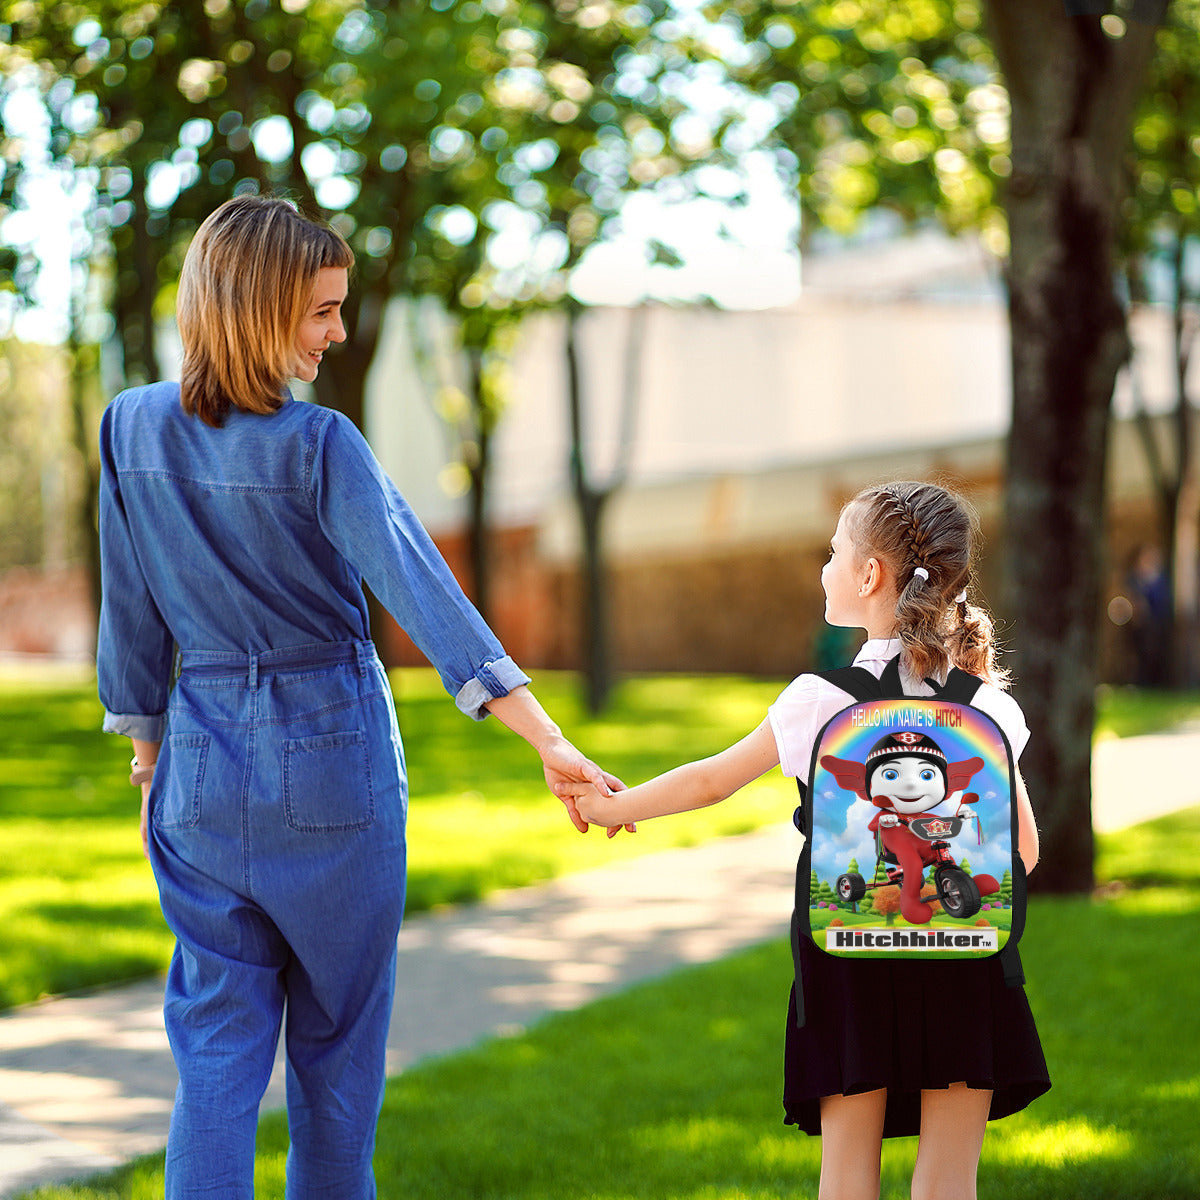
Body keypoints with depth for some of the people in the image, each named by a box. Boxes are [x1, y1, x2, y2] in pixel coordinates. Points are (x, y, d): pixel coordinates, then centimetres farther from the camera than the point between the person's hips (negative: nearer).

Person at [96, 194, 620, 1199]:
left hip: (204, 765, 3)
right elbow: (422, 591, -24)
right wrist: (549, 742, -28)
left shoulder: (134, 428, -2)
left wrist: (148, 753, 17)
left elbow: (131, 614, 5)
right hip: (331, 758, -3)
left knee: (218, 1041, 7)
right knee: (339, 1034, 13)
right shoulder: (318, 446, -15)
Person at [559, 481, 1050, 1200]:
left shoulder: (823, 697, -5)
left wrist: (613, 808, 18)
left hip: (850, 944, -1)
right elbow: (1023, 846, 3)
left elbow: (712, 781, 4)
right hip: (963, 952, 1)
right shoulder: (983, 701, 1)